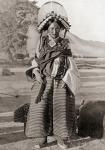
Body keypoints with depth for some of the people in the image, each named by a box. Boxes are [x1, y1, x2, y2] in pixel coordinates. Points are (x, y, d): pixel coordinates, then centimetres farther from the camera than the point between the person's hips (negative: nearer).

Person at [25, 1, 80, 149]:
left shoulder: (65, 45, 1)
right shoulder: (41, 44, 5)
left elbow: (70, 65, 1)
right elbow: (35, 61, 10)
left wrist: (65, 81, -8)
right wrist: (36, 73, -8)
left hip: (60, 83, -1)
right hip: (43, 82, 1)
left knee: (61, 108, 3)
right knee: (40, 108, -2)